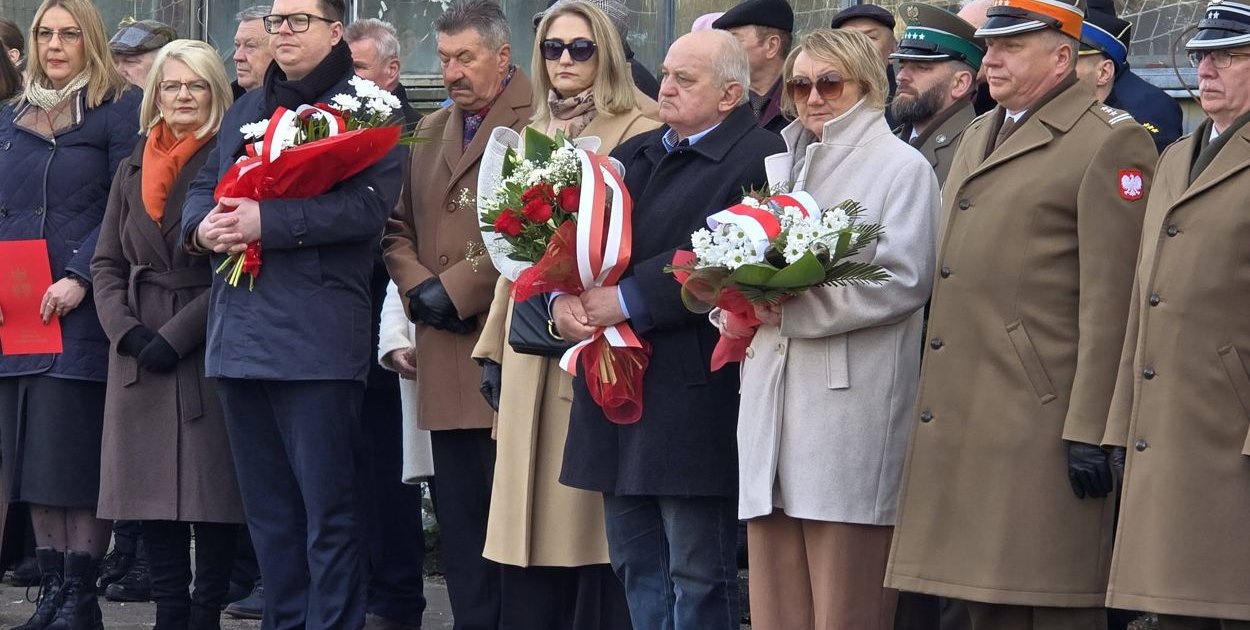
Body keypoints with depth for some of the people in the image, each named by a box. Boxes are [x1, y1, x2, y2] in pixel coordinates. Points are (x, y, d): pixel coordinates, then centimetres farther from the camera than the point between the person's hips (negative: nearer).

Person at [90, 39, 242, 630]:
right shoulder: (133, 169, 15)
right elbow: (106, 263, 14)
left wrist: (177, 335, -15)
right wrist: (127, 330, -4)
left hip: (208, 351, -5)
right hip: (140, 354, 5)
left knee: (210, 489, -4)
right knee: (153, 492, 3)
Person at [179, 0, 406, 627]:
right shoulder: (244, 110, 21)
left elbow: (368, 205, -15)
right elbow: (203, 187, 21)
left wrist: (267, 222, -20)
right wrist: (201, 226, -3)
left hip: (316, 338, -7)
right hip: (239, 335, 7)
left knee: (327, 506, -5)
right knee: (267, 506, 12)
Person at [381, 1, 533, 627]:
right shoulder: (430, 131, 20)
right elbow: (397, 228, 21)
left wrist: (456, 290, -13)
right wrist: (417, 288, 2)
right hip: (446, 365, 7)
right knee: (460, 522, 8)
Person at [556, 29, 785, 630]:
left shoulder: (759, 158, -9)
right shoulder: (634, 155, 18)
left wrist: (629, 300, -20)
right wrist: (564, 296, -6)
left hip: (692, 394, -8)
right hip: (618, 385, 8)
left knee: (698, 575, -1)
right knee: (636, 567, 14)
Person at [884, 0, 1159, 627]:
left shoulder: (1109, 142, -7)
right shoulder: (977, 137, 19)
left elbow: (1108, 300, -13)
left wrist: (1090, 429, -17)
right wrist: (932, 400, 20)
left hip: (1040, 423, -8)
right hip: (961, 425, 8)